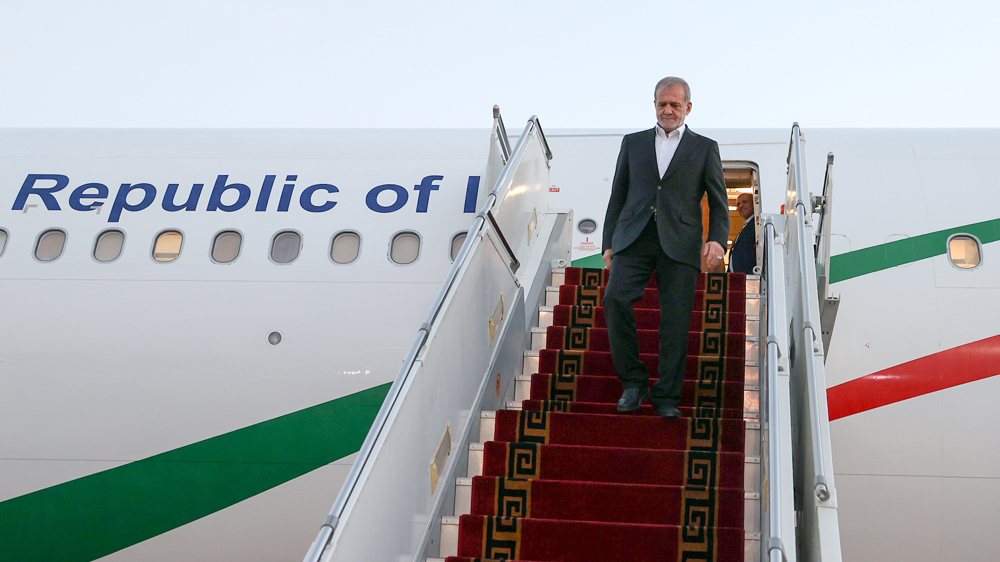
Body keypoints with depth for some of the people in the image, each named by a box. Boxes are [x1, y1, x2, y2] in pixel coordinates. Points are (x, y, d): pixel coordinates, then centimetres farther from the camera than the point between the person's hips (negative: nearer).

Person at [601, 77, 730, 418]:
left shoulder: (705, 148, 13)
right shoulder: (633, 143, 18)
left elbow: (718, 203, 10)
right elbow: (618, 196, 17)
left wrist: (717, 239, -8)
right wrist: (608, 243, 9)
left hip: (679, 244, -1)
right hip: (634, 239, 1)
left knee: (676, 320, -6)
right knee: (615, 298, -20)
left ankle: (667, 397, 4)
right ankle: (633, 381, -7)